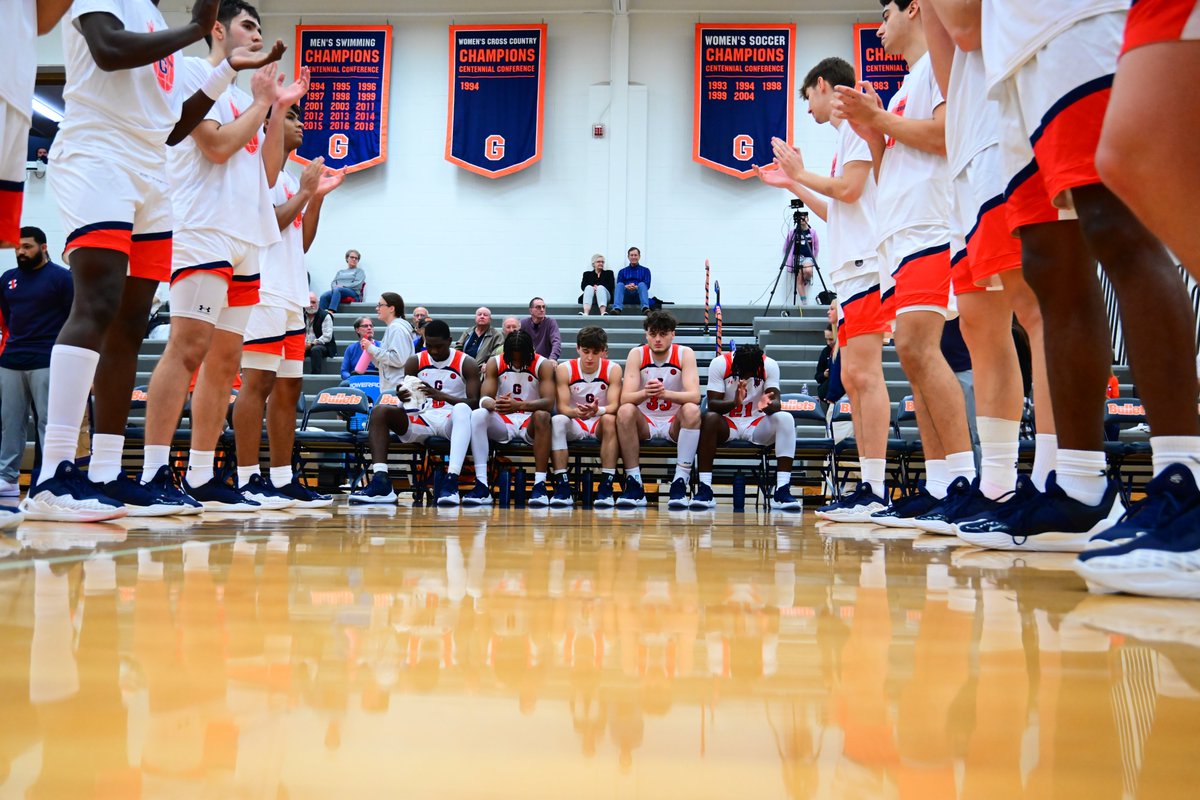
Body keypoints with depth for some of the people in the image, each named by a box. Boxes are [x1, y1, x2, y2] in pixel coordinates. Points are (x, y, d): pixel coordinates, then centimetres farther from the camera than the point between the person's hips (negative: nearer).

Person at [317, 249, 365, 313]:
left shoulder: (359, 271, 17)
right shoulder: (340, 271, 32)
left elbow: (357, 284, 0)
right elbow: (333, 282, 21)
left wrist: (343, 286, -9)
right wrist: (335, 287, -4)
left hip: (353, 293, -4)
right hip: (336, 291, 4)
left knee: (337, 290, -39)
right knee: (324, 297, -30)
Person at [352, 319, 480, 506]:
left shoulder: (466, 363, 2)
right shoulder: (415, 362, 10)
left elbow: (474, 403, -7)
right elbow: (405, 398, 8)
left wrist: (441, 395, -23)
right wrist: (402, 397, -19)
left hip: (451, 421, -3)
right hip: (423, 420, 3)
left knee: (462, 409, -39)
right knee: (379, 411, -21)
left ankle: (452, 480, -52)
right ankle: (380, 481, -34)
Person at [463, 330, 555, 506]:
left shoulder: (543, 365, -8)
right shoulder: (495, 364, -1)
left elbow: (549, 402, -21)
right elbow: (484, 399, -9)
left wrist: (519, 405, -39)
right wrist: (494, 404, -35)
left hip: (530, 423, -2)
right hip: (502, 423, 2)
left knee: (542, 416, -36)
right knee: (477, 415, -28)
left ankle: (540, 485, -38)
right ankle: (482, 486, -34)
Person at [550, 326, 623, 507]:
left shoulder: (613, 369, -6)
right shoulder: (564, 369, -6)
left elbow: (614, 406, -15)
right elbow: (562, 407, -12)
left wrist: (598, 410, -39)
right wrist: (576, 412, -37)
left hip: (600, 424, 0)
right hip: (574, 425, 0)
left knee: (609, 419, -35)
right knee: (557, 421, -32)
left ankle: (606, 487, -36)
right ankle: (562, 487, -36)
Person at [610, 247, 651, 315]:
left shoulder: (645, 270, 19)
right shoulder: (622, 271, 22)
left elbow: (647, 286, 4)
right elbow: (618, 286, 8)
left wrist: (636, 287, -16)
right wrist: (626, 286, -15)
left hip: (639, 295, -1)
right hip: (626, 296, 1)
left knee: (641, 284, -31)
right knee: (620, 285, -29)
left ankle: (645, 308, -55)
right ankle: (617, 308, -52)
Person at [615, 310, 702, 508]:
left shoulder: (685, 354, -8)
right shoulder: (637, 354, -6)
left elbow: (695, 396, -22)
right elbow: (625, 398, -17)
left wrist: (665, 393, -42)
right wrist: (645, 393, -40)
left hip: (675, 424, 0)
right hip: (645, 423, 1)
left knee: (692, 410, -31)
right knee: (625, 411, -29)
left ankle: (680, 483, -29)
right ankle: (634, 484, -26)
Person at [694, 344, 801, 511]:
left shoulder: (770, 365, -9)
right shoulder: (719, 363, -13)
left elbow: (776, 402, -18)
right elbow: (712, 404, -18)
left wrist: (768, 405, -43)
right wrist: (734, 402, -38)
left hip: (757, 424, 2)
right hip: (727, 424, -1)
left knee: (786, 418, -28)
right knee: (709, 418, -35)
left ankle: (782, 491, -33)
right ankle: (704, 489, -33)